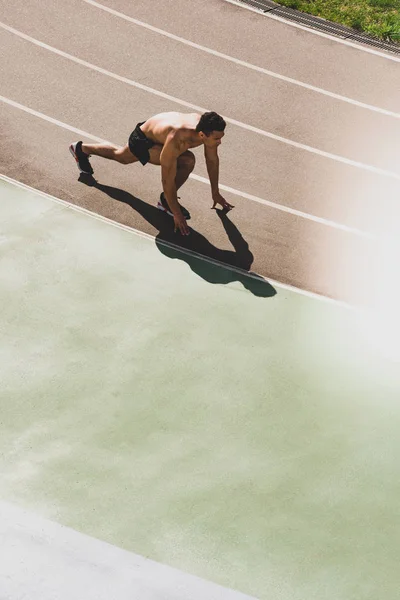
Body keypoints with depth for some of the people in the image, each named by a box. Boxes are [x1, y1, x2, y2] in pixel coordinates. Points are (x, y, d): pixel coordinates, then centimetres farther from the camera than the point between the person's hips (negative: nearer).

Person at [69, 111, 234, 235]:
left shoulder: (207, 128, -29)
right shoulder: (176, 141, -50)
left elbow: (212, 159, -8)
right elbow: (168, 180, -40)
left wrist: (215, 193, 2)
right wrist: (177, 214, -34)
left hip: (157, 125, 8)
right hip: (143, 139, -8)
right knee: (187, 161, -28)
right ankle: (166, 201, -3)